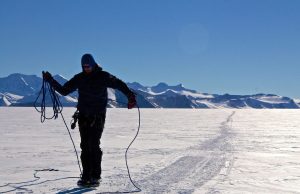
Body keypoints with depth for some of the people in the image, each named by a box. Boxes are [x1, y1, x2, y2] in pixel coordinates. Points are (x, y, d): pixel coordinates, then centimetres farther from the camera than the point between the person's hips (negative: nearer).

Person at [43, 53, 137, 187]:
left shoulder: (103, 76, -3)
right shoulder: (79, 78, 8)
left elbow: (119, 84, -8)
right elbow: (64, 91, 13)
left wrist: (130, 96, -23)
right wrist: (51, 81, 5)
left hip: (98, 116, -4)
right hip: (83, 116, 4)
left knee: (94, 145, -11)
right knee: (85, 146, 4)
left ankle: (95, 176, -4)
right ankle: (86, 176, 9)